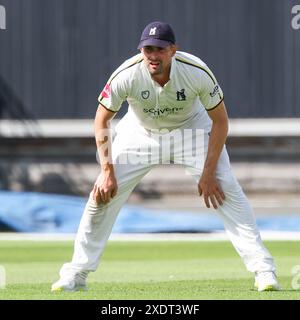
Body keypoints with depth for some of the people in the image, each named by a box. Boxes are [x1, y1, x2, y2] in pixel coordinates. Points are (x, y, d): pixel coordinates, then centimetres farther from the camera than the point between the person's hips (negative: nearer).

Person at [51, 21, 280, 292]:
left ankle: (263, 269, -12)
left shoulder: (197, 73, -31)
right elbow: (102, 120, -14)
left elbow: (220, 121, -18)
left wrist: (208, 173, -21)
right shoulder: (126, 75, -30)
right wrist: (107, 171, -20)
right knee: (102, 193, -8)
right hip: (140, 133, 1)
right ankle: (76, 274, 5)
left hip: (191, 129, -1)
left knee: (228, 191, -17)